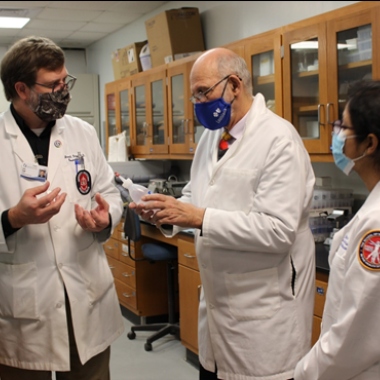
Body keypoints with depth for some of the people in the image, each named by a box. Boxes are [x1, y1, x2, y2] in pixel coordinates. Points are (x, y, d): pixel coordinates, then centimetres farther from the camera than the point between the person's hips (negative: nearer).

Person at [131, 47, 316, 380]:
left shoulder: (279, 139, -17)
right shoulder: (212, 135, 10)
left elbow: (279, 230, -25)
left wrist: (200, 218, -26)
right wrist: (168, 214, -7)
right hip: (217, 302, 7)